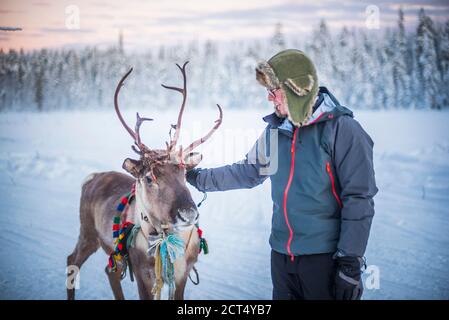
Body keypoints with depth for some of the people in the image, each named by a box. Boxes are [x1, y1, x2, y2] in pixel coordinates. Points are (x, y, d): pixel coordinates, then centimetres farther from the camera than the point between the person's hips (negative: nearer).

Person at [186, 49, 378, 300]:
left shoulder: (342, 129, -12)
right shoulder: (274, 131, 7)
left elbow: (358, 200, -13)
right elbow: (247, 172, 21)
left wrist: (351, 263, -15)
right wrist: (200, 178, 20)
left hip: (325, 257, -6)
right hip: (282, 254, 6)